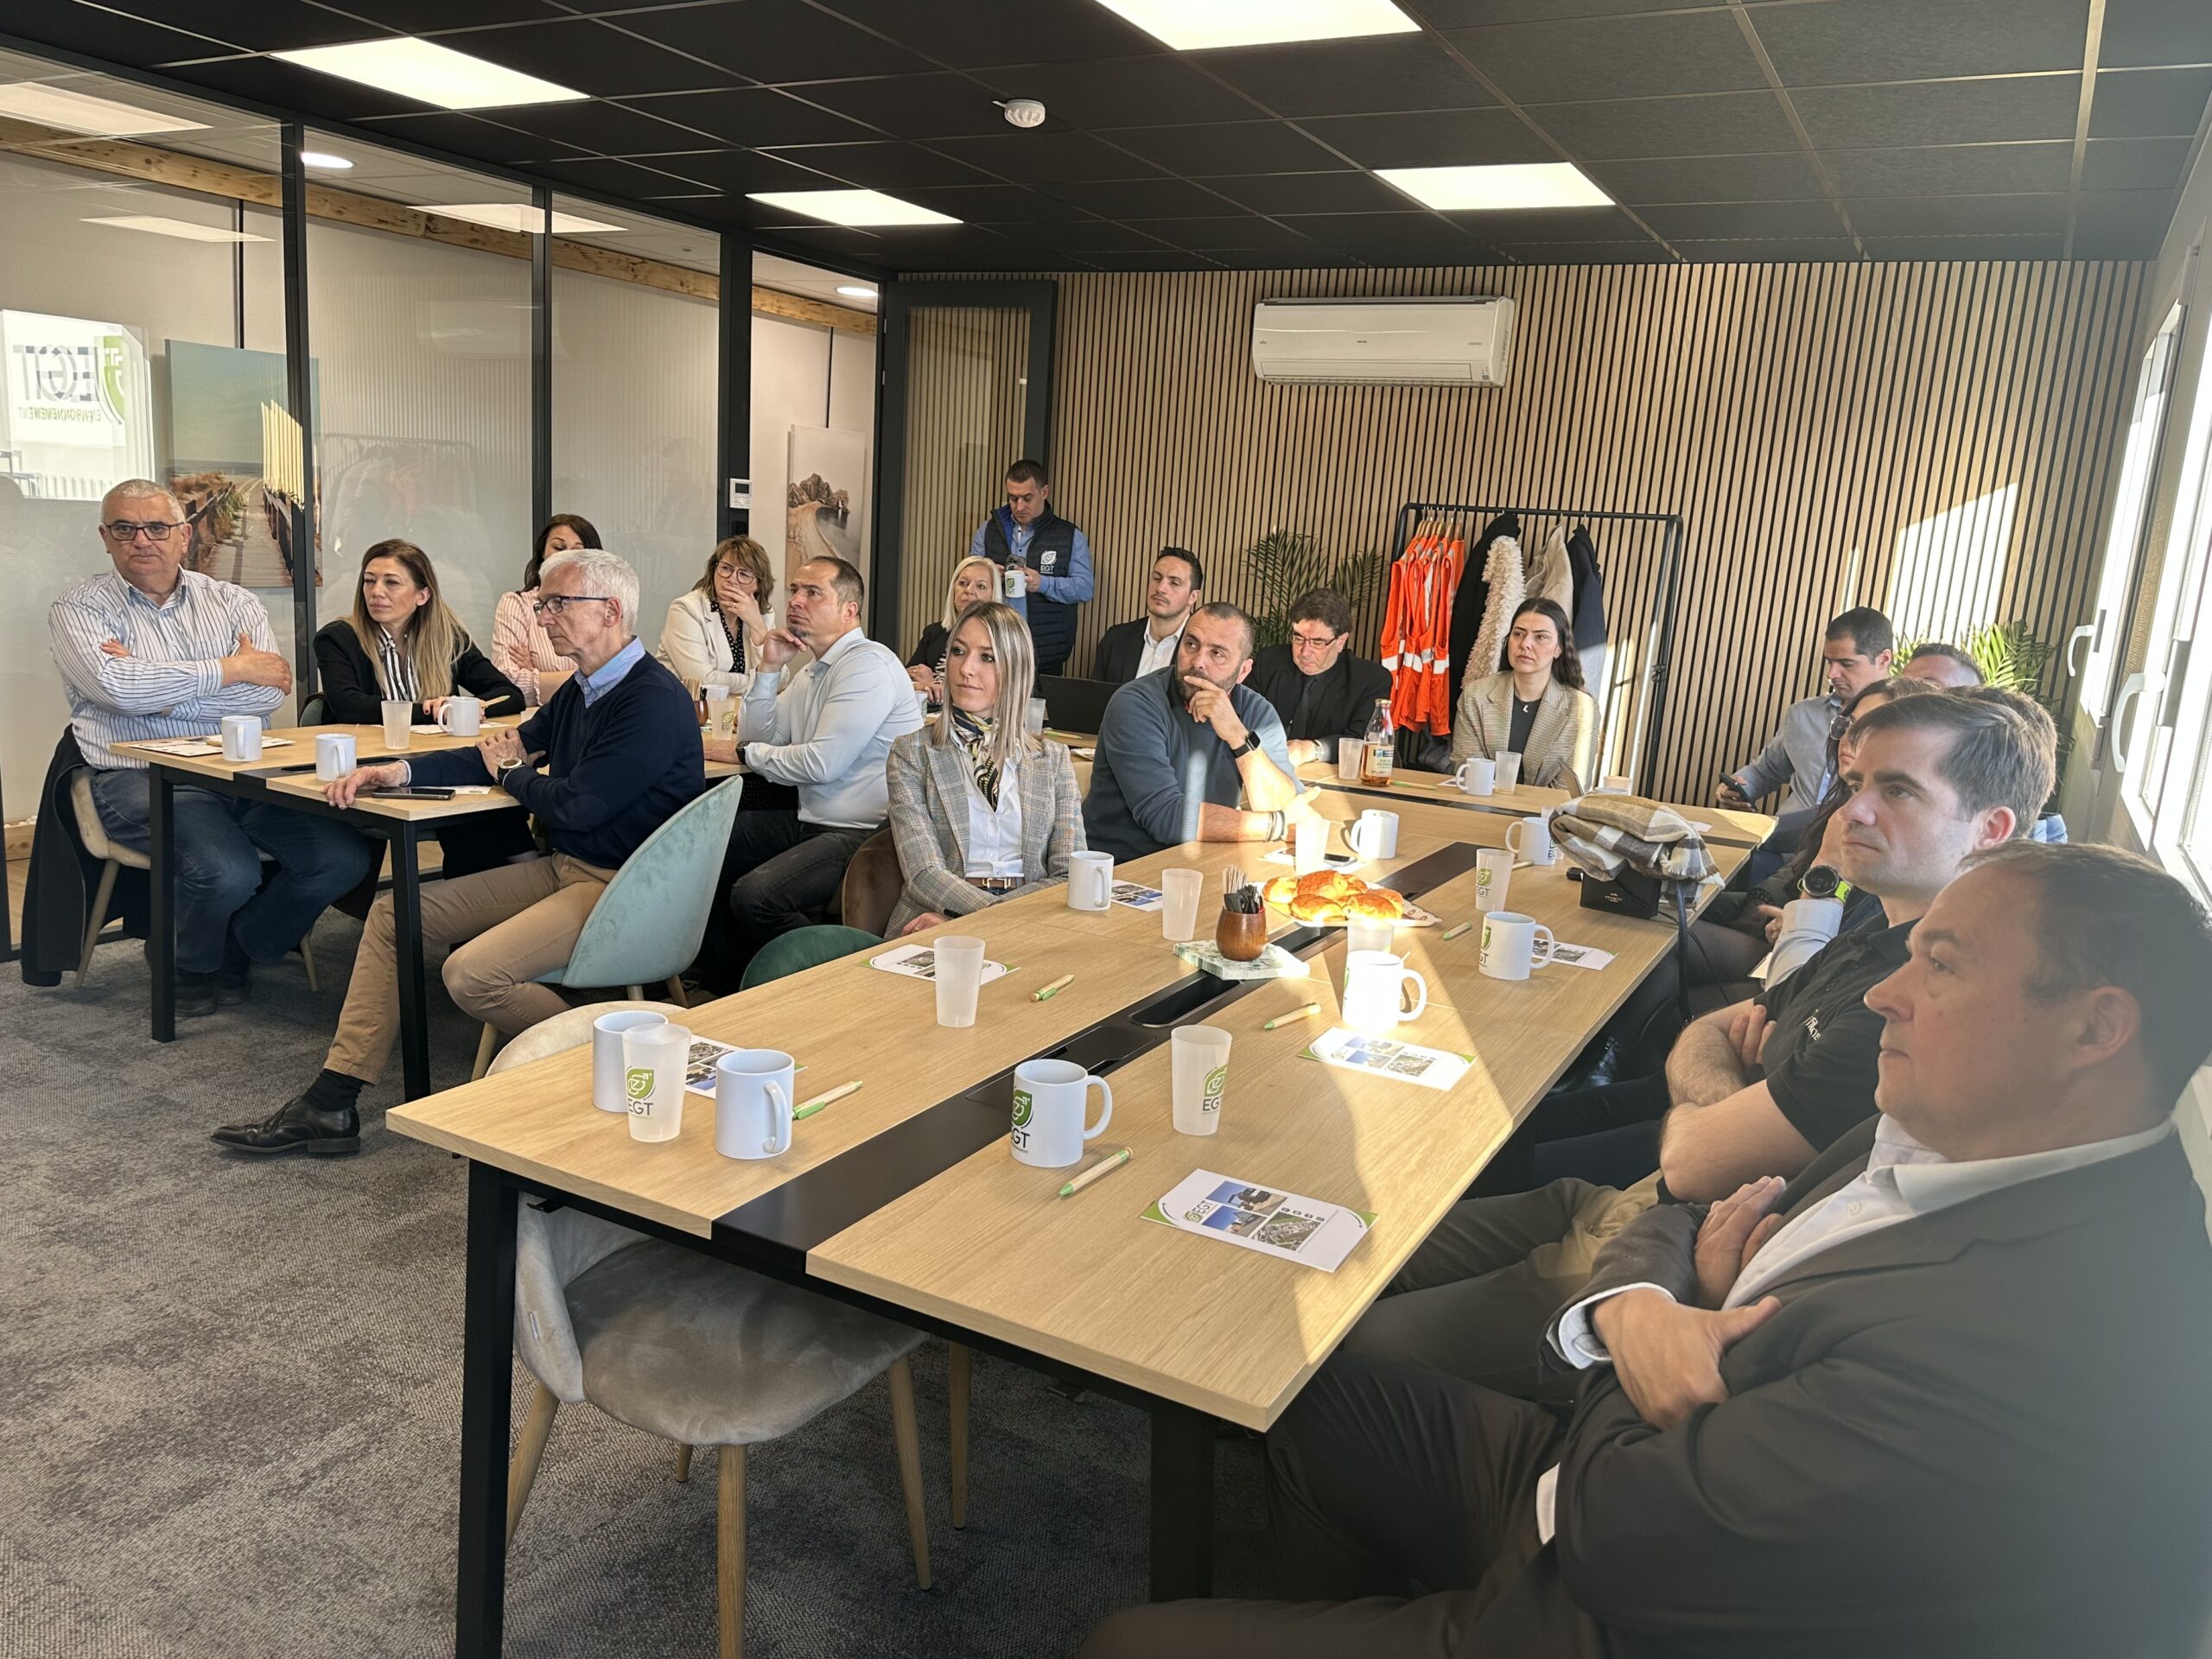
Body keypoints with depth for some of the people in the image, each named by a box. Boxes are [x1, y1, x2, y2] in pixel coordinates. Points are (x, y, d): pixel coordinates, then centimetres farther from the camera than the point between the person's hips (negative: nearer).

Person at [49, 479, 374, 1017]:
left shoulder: (234, 603, 13)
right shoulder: (78, 610, 6)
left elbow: (268, 691, -5)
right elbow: (117, 687, -15)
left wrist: (156, 692, -11)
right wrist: (229, 669, -8)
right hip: (143, 779, -3)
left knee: (344, 856, -17)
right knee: (229, 870, -31)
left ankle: (238, 950, 11)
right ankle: (188, 964, 6)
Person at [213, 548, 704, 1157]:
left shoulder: (655, 700, -18)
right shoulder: (581, 689, 12)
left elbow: (574, 806, -22)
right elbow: (507, 749, 20)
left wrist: (510, 771, 0)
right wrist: (397, 771, 6)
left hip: (619, 888, -10)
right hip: (563, 869, 10)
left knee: (473, 973, -27)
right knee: (393, 913, 7)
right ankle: (330, 1104, 9)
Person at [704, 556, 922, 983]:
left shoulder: (869, 664, -13)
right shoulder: (811, 671, 18)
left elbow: (823, 763, -20)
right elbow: (759, 739, 14)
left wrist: (744, 753, -4)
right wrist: (769, 669, 3)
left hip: (863, 833, -10)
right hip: (809, 819, 10)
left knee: (755, 895, -28)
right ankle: (720, 970, 20)